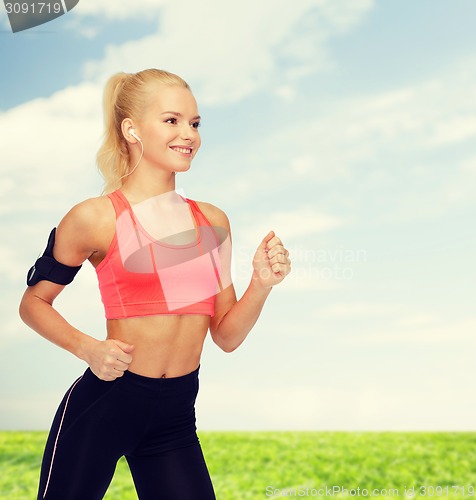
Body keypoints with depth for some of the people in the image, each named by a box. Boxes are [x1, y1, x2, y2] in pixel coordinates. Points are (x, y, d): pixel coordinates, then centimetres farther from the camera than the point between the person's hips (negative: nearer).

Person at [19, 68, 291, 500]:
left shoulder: (213, 221, 6)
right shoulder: (96, 218, -8)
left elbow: (227, 336, 9)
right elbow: (34, 302, 2)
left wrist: (261, 285, -8)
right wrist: (88, 348, -13)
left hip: (176, 417, 4)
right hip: (104, 403, -3)